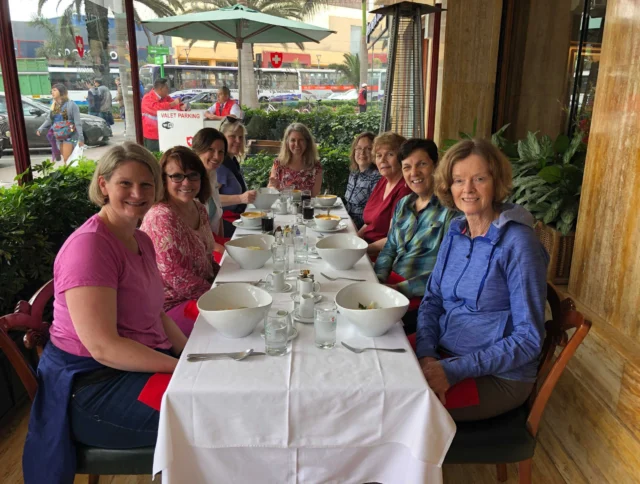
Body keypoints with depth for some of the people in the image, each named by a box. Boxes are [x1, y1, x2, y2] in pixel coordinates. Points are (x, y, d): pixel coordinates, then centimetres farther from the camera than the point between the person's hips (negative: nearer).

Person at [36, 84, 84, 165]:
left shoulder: (71, 104, -10)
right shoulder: (54, 106, 12)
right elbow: (49, 120, 11)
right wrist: (40, 129, -4)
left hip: (70, 136, -7)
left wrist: (81, 138, -17)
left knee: (67, 160, -11)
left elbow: (77, 122, -13)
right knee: (65, 159, 13)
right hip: (58, 137, 7)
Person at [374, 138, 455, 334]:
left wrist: (400, 288, -19)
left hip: (423, 296, -7)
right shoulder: (403, 204, 13)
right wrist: (378, 280, -1)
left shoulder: (450, 209, -10)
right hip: (392, 282, 7)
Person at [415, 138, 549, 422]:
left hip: (498, 375, -6)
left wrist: (454, 370, -23)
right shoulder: (455, 233, 4)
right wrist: (426, 355, -12)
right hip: (441, 352, 6)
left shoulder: (517, 243, -17)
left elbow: (529, 339, -18)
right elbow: (432, 300, 7)